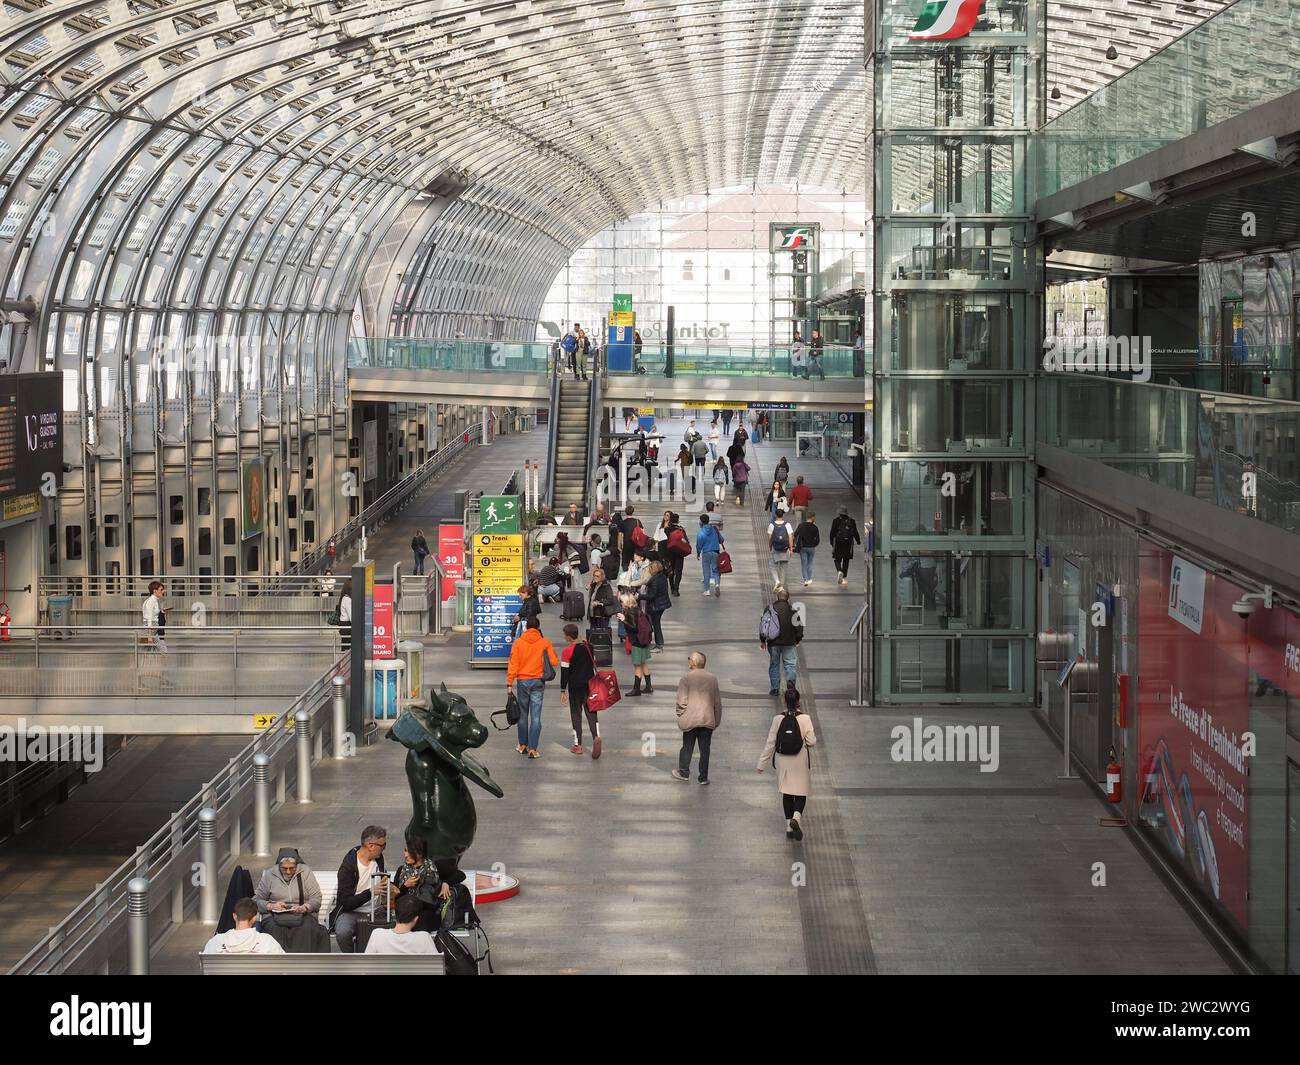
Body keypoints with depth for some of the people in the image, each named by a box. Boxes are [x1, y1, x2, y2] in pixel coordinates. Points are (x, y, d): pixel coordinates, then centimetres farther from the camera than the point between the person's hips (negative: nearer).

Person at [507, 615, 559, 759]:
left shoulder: (518, 643, -4)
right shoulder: (545, 642, -5)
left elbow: (513, 664, -7)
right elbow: (554, 662, -6)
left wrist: (509, 682, -3)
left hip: (522, 681, 1)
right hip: (538, 682, -1)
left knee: (523, 714, 15)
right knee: (536, 716, -1)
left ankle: (523, 745, 23)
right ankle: (532, 749, -5)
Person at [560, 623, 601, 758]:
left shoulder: (567, 652, -13)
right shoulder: (588, 647, 4)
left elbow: (564, 672, -11)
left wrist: (562, 690, -4)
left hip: (575, 686, -4)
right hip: (590, 684, 4)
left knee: (576, 713, 7)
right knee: (591, 712, 5)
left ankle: (578, 745, 9)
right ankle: (596, 736, -20)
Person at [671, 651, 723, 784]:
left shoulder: (686, 678, -10)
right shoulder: (712, 678, 3)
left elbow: (681, 701, -13)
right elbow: (718, 702, 7)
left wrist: (680, 716, 3)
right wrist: (717, 720, 16)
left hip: (690, 720, -2)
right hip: (708, 721, 2)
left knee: (687, 747, 13)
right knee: (704, 749, 7)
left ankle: (684, 772, 24)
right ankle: (703, 777, 10)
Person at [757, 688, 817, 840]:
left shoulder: (778, 719, -7)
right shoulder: (805, 719, -13)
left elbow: (770, 742, -3)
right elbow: (811, 742, -13)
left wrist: (762, 763, 5)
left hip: (783, 762, 2)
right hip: (800, 762, -2)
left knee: (786, 793, 13)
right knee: (801, 792, 9)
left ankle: (789, 827, 15)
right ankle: (796, 816, -18)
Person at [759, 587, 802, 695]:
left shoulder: (769, 609, 0)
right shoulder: (792, 610, -4)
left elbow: (762, 625, 4)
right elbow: (798, 626, 0)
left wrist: (762, 640, 13)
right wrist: (798, 639, 16)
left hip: (773, 642, 1)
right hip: (788, 642, -1)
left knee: (774, 664, 11)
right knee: (789, 663, 6)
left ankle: (775, 688, 10)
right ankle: (790, 680, -20)